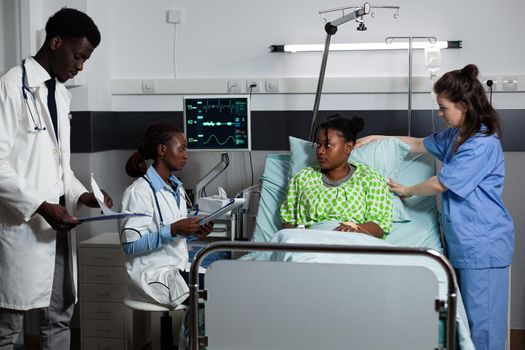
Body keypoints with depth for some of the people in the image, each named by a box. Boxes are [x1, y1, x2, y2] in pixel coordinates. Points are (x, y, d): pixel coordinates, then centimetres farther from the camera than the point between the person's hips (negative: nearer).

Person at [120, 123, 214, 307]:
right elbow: (130, 245, -18)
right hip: (154, 274, -8)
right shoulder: (139, 192, -13)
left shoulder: (177, 188, 14)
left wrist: (193, 231, 2)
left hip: (180, 268, 8)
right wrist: (173, 230, -24)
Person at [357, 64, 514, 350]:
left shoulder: (482, 144, -18)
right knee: (463, 313, 13)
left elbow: (440, 184, -14)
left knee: (481, 317, -2)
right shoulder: (455, 135, 10)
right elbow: (420, 144, 26)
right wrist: (377, 138, 21)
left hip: (483, 244, -9)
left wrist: (407, 191, 3)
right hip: (462, 240, 9)